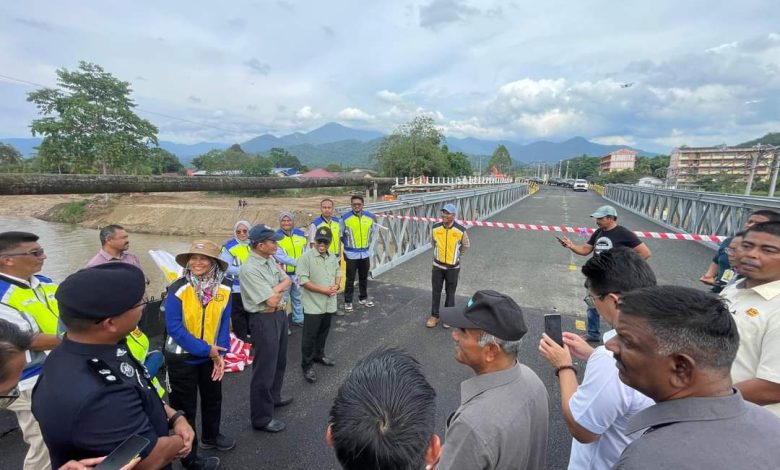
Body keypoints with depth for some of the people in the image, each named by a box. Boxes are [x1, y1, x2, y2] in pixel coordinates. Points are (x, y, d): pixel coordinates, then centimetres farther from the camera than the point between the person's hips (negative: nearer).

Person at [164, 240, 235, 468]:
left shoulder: (224, 288, -10)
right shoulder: (177, 289, -21)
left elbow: (224, 322, -5)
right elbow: (174, 327, -21)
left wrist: (220, 353, -14)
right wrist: (207, 350, -22)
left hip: (211, 356, 4)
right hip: (182, 358, -4)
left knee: (213, 399, 23)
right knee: (185, 407, 11)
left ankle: (210, 436, 50)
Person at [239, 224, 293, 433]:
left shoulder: (270, 259, 2)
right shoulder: (250, 269, -25)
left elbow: (287, 280, 5)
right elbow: (272, 300, -25)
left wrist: (275, 289, -14)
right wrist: (279, 290, -5)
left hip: (280, 314, 9)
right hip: (265, 320, -9)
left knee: (279, 362, 25)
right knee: (265, 369, 4)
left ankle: (273, 397, 46)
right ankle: (262, 418, 21)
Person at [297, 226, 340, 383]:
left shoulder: (333, 257, 5)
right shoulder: (306, 257, -16)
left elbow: (338, 272, 15)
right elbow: (303, 280, -20)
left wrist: (336, 285, -7)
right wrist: (324, 290, -20)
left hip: (329, 303, 6)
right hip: (313, 304, -6)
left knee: (323, 332, 21)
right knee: (310, 336, 3)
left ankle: (319, 355, 42)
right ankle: (307, 366, 17)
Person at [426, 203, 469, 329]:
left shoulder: (461, 230, -16)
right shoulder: (435, 228, -10)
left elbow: (465, 246, 4)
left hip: (453, 267, -2)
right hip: (438, 266, 2)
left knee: (450, 293, 11)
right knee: (436, 291, 10)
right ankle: (434, 316, 24)